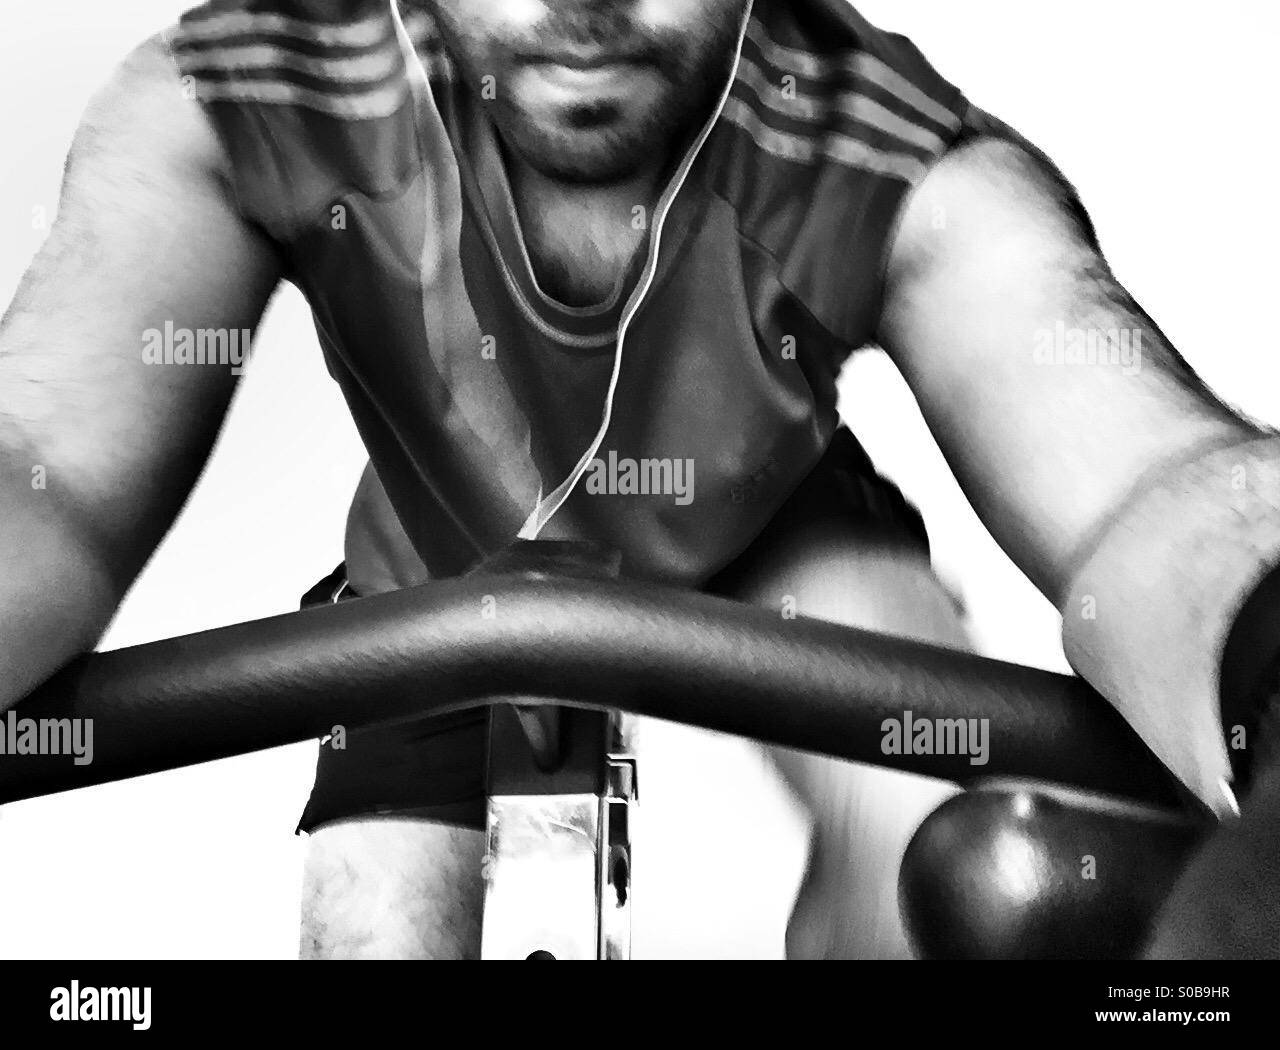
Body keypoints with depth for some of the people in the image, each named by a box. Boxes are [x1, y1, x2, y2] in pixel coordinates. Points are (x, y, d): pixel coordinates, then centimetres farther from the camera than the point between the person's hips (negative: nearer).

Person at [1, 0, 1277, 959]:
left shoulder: (913, 178, -35)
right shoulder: (226, 106, -32)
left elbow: (1141, 494, -48)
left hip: (763, 548, -1)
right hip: (445, 597, 2)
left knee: (941, 804, -29)